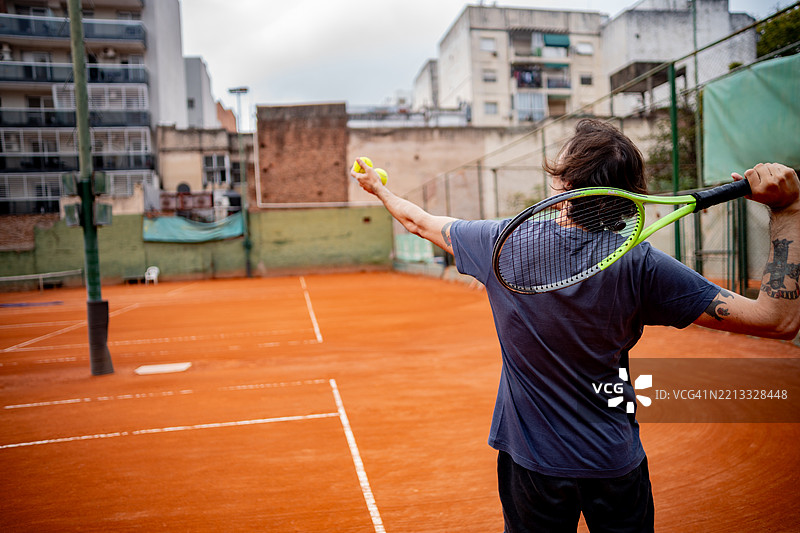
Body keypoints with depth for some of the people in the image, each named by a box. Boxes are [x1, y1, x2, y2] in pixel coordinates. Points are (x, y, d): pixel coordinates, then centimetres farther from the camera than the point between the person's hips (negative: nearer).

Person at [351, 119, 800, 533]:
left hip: (532, 463, 0)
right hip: (617, 463, 0)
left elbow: (419, 221, 2)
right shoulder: (639, 264, -20)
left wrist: (379, 189, 22)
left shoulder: (503, 242, -16)